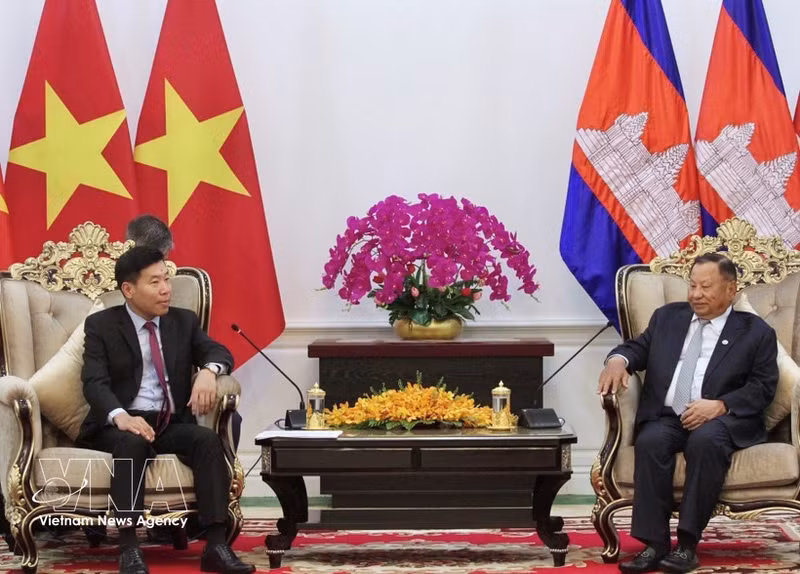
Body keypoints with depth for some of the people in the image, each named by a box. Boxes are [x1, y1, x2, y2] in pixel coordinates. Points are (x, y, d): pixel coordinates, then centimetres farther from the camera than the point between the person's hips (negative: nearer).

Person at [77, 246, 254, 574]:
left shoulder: (183, 321, 14)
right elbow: (95, 382, -12)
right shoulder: (101, 325, 1)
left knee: (208, 439, -28)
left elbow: (219, 352, 3)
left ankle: (216, 546, -33)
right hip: (121, 426, -3)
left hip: (171, 424, 3)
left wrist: (208, 371, -23)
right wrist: (120, 416, -33)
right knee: (133, 444, -37)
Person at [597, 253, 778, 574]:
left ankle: (687, 544, -33)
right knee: (650, 441, -32)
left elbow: (762, 387, 1)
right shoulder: (667, 318, 22)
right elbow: (638, 347, 16)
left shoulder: (756, 332, 9)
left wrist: (719, 405, -16)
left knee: (705, 440, -37)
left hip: (721, 420, -3)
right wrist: (619, 359, -10)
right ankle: (654, 544, -32)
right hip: (665, 417, 3)